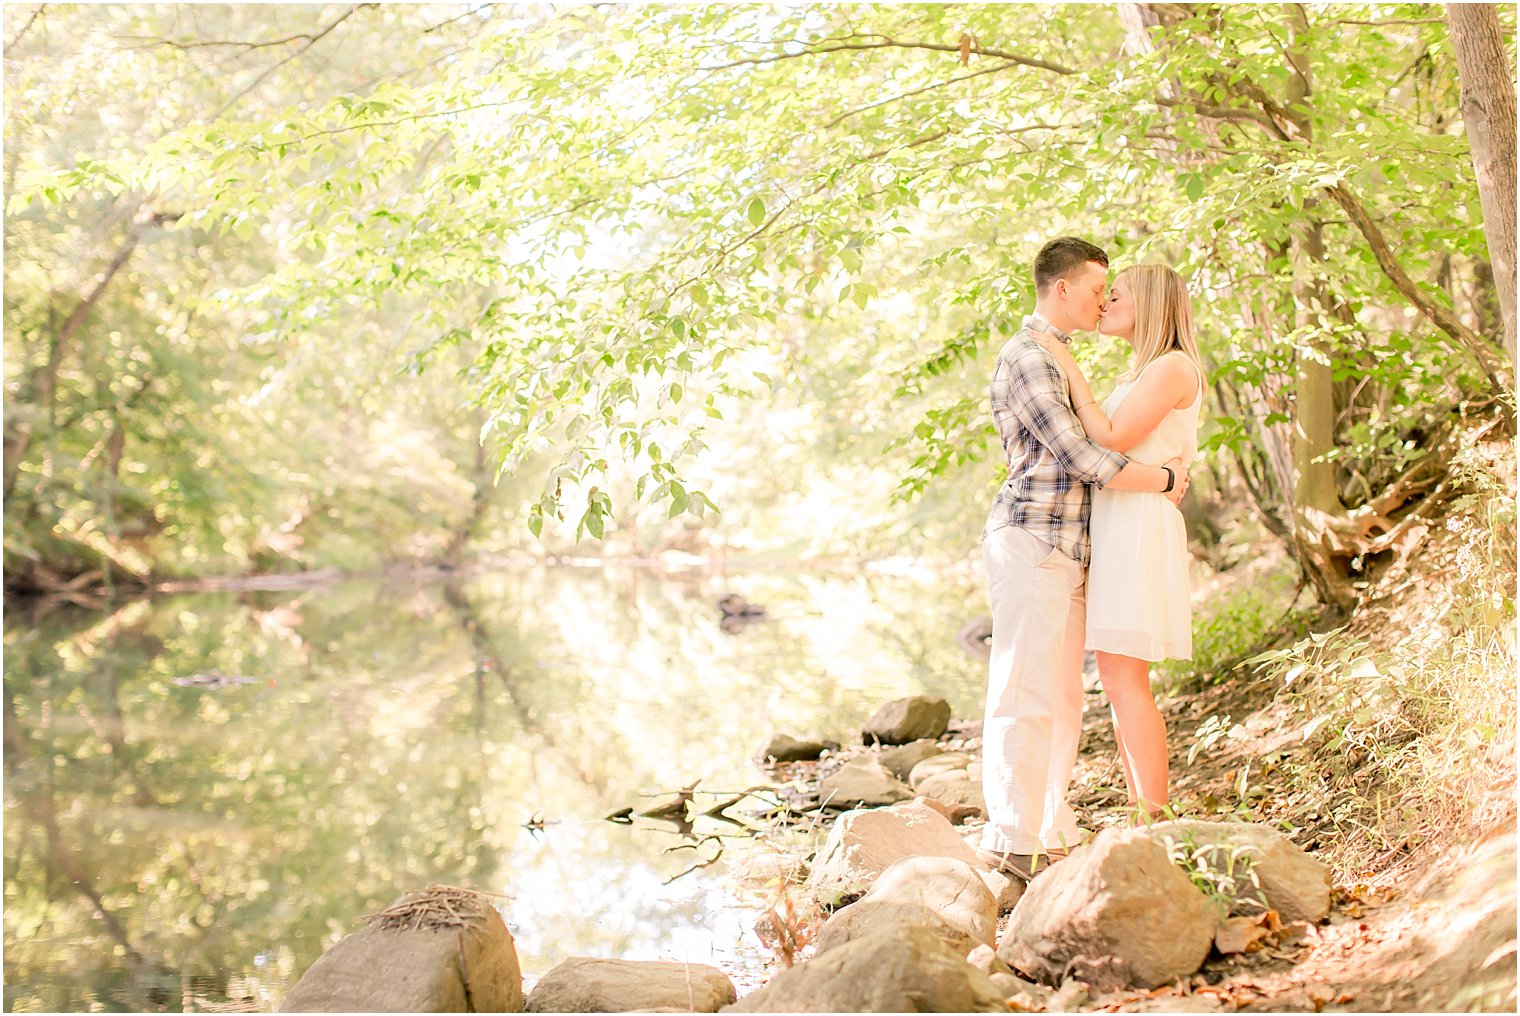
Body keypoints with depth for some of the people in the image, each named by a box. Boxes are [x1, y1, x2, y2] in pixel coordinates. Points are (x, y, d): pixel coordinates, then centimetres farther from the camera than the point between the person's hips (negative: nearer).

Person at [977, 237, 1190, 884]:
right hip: (1031, 543, -10)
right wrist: (1165, 481, -7)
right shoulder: (1025, 358, -12)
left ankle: (1052, 834, 17)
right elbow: (1081, 458, -17)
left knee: (1063, 697, 11)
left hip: (1067, 550, 10)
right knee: (1025, 696, -10)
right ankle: (1012, 843, -8)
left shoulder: (1057, 358, 21)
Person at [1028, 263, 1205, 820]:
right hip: (1113, 529, 10)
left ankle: (1155, 822, -8)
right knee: (1117, 679, 8)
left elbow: (1111, 440, -16)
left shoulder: (1172, 367, -8)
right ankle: (1143, 818, 12)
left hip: (1136, 530, -10)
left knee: (1124, 677, -11)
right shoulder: (1142, 373, 21)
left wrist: (1070, 370, -11)